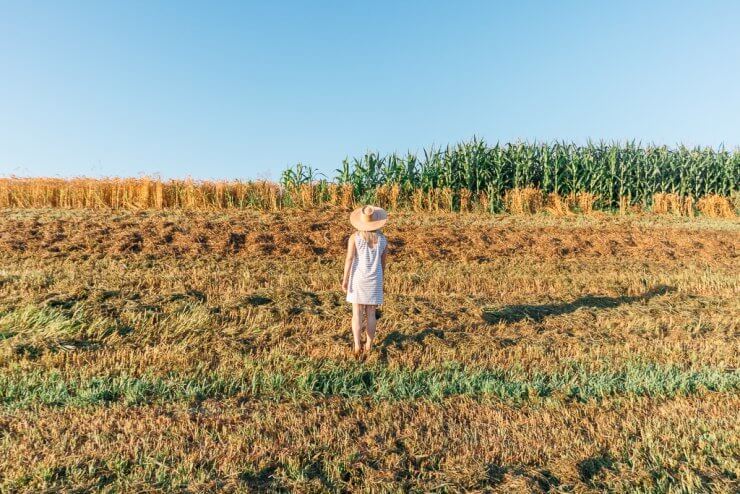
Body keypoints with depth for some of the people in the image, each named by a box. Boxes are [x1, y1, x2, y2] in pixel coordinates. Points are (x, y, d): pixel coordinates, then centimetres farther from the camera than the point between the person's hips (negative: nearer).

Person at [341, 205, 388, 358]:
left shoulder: (354, 237, -11)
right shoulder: (382, 239, -3)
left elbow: (349, 259, -13)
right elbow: (383, 262, 5)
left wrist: (345, 280, -7)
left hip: (358, 279, -2)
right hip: (374, 280, 2)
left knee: (357, 314, 5)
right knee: (370, 314, 12)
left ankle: (357, 347, -2)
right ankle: (368, 346, 19)